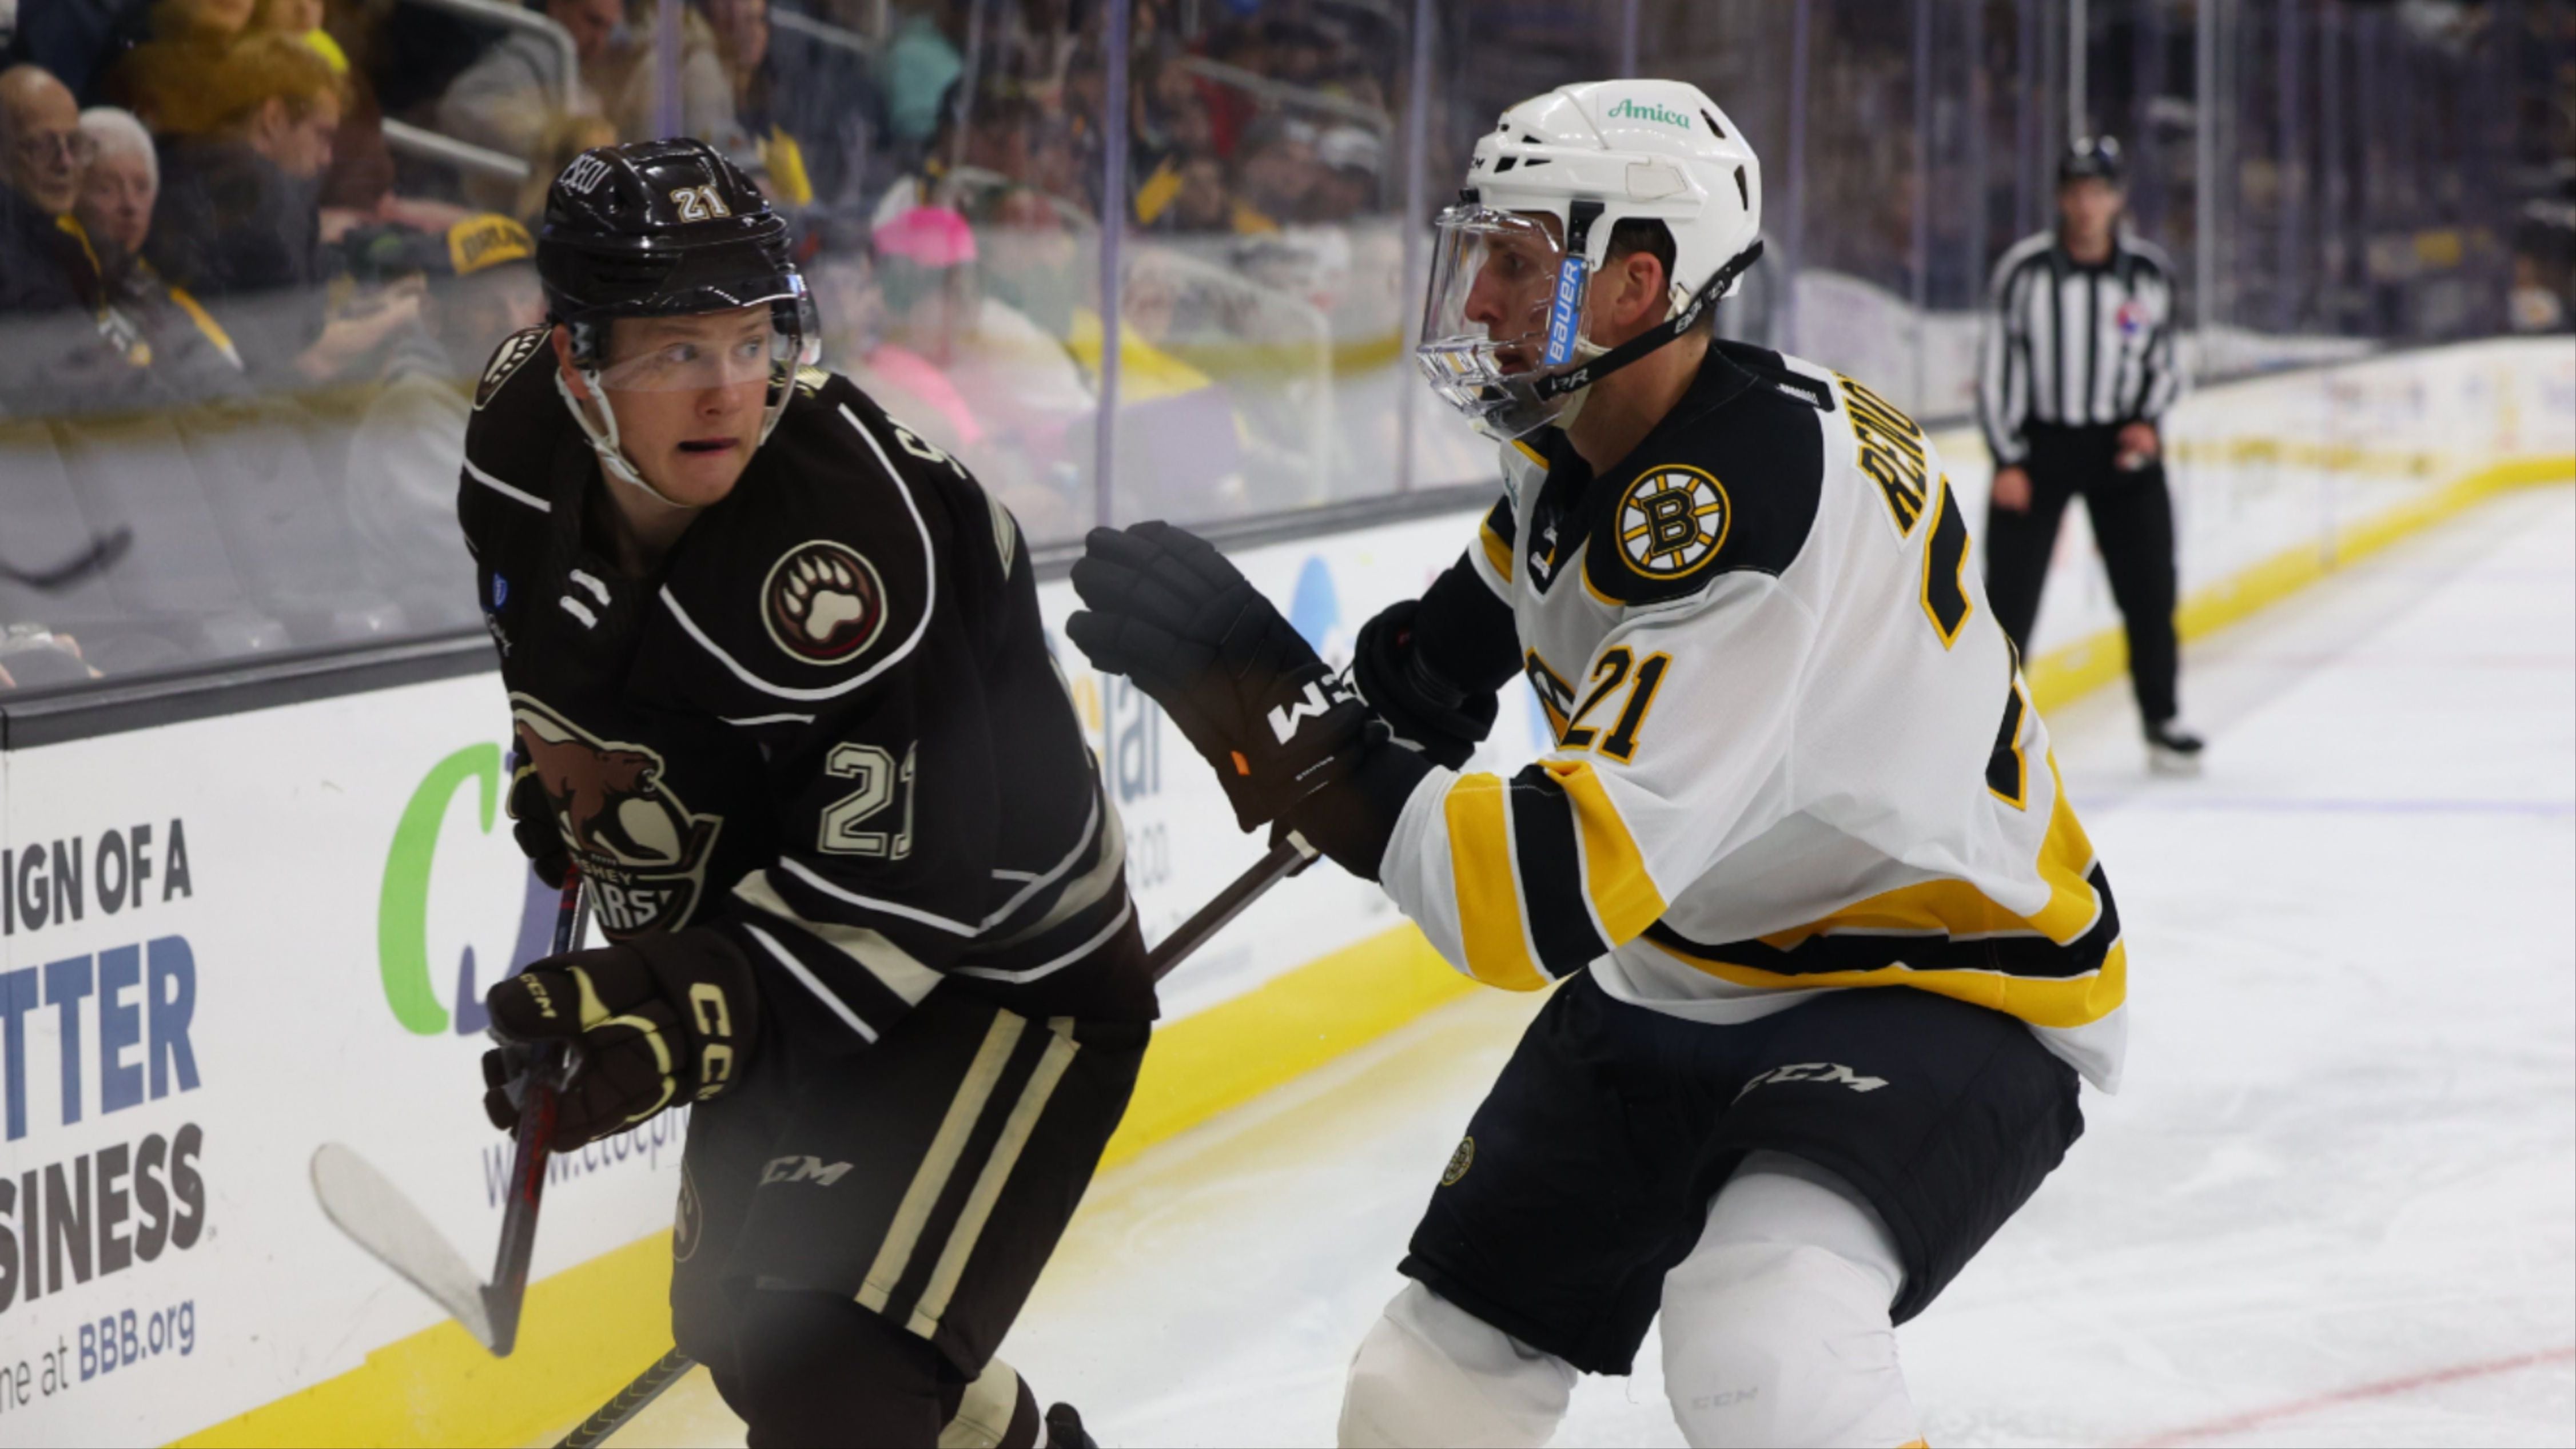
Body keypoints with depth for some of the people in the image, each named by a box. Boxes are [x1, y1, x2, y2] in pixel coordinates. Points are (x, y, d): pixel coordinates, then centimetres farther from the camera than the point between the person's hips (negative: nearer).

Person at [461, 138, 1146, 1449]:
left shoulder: (851, 532, -35)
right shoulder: (522, 432, -12)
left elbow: (902, 885, -35)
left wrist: (691, 1015, -44)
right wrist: (561, 769, 15)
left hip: (1000, 976, -9)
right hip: (786, 946, 9)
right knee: (732, 1323, 24)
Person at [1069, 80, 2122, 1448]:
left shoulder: (1753, 502, -32)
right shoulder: (1577, 446, -3)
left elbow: (1555, 898, -37)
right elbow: (1510, 588, 25)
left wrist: (1281, 709, -37)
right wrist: (1397, 692, 6)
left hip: (1941, 989, -9)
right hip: (1687, 982, 9)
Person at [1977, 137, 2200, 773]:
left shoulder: (2150, 272, -2)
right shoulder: (2024, 269, -10)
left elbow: (2162, 362, 10)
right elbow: (1996, 365, -5)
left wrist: (2147, 421, -7)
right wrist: (2008, 460, -9)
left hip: (2122, 446, 2)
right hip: (2038, 443, -2)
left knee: (2150, 588, 3)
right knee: (2010, 590, -4)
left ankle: (2162, 720, 16)